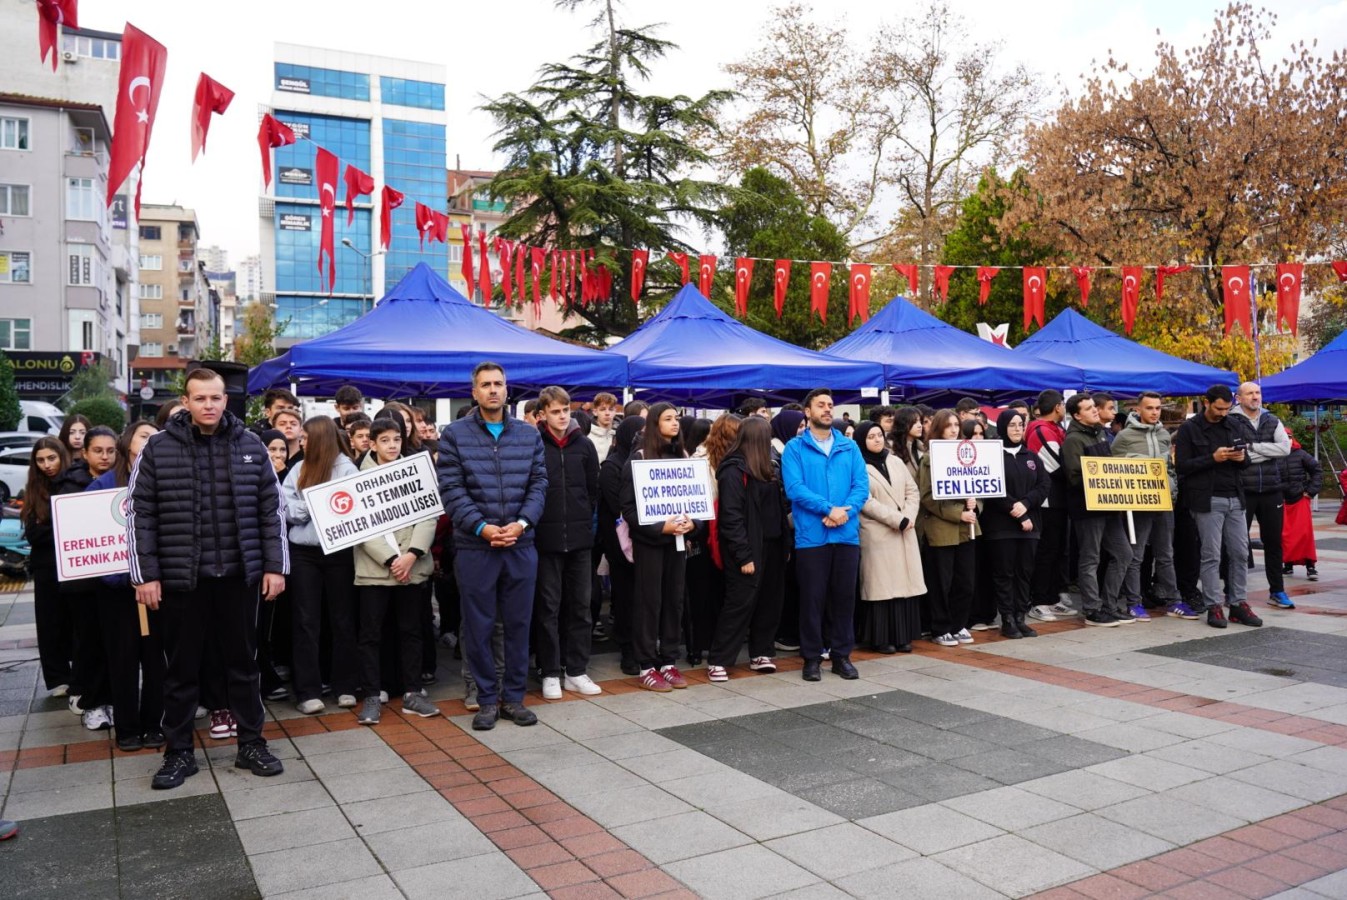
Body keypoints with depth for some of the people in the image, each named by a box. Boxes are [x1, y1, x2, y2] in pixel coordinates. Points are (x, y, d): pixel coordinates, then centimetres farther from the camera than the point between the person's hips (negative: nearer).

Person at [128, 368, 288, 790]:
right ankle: (179, 752, 24)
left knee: (242, 663, 12)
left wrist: (275, 566, 1)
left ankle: (252, 745, 24)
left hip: (239, 575, 1)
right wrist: (145, 575, -5)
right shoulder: (158, 448, -2)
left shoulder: (250, 446, 3)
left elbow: (271, 509, 5)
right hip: (180, 577, -1)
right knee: (182, 668, 10)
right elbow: (140, 514, -1)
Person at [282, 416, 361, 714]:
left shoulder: (346, 467, -3)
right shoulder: (298, 469, 11)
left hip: (338, 550, -3)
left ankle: (345, 687, 16)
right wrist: (311, 504, -10)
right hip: (303, 552, 4)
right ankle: (308, 691, 10)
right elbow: (284, 509, 3)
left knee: (342, 619, 6)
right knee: (306, 622, 4)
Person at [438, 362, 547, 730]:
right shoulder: (454, 434, 1)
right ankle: (487, 699, 19)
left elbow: (539, 483, 5)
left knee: (518, 623, 9)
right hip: (474, 546, -2)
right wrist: (481, 527, -15)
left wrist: (522, 523, -11)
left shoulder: (529, 434, 9)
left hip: (521, 545, 2)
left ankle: (514, 696, 21)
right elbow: (451, 489, -5)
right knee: (478, 626, 5)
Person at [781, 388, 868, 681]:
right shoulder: (795, 448, 0)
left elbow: (862, 485, 2)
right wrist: (828, 508, -19)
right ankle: (812, 657, 14)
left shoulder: (850, 447, 11)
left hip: (847, 534, 3)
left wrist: (845, 511, -15)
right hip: (811, 535, -3)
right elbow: (794, 488, -11)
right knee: (812, 598, 3)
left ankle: (842, 655, 21)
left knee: (845, 597, 9)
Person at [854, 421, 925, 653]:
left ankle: (902, 636, 12)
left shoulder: (896, 462, 15)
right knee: (882, 586, -4)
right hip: (877, 535, -6)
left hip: (905, 533, 6)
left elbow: (913, 491, 12)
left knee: (905, 583, 5)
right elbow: (866, 502, -13)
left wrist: (909, 517, -6)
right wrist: (897, 519, -15)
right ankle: (882, 638, 3)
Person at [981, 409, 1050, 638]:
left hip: (1029, 523, 5)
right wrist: (1015, 512, -12)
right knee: (1004, 573, -1)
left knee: (1025, 573, 6)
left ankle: (1020, 618, 13)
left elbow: (1044, 485, 6)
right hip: (1000, 525, -5)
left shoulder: (1031, 456, 15)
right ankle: (1007, 621, 4)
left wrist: (1025, 504, -11)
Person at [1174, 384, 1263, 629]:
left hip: (1235, 498, 5)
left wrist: (1242, 458, -6)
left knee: (1240, 553, 5)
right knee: (1211, 555, -2)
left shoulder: (1235, 426, 12)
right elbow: (1181, 465, -8)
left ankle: (1238, 604, 14)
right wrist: (1213, 458, -18)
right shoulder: (1189, 429, -3)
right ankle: (1213, 606, 6)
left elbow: (1246, 462, 18)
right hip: (1207, 500, -5)